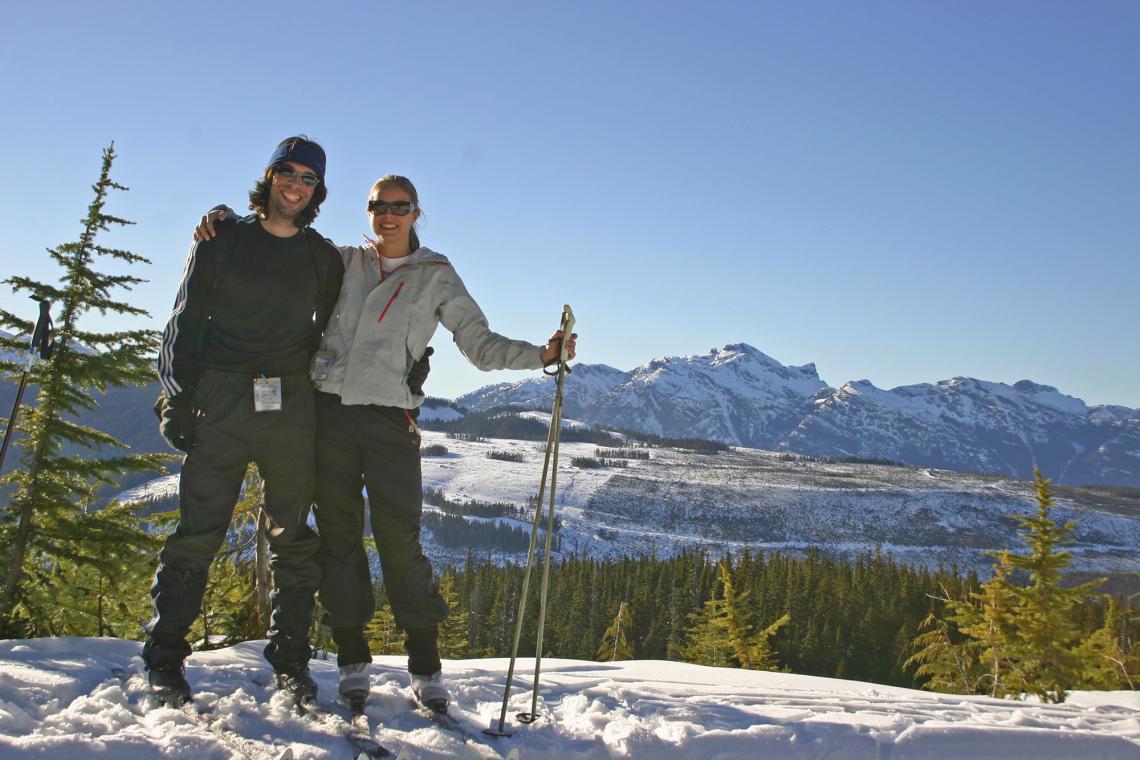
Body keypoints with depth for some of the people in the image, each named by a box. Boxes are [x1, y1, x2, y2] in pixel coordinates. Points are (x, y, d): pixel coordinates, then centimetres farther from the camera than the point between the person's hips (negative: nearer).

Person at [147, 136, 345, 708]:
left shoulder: (324, 258, 13)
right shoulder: (222, 241, 8)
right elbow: (186, 322, 6)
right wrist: (177, 396, -3)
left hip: (292, 408, 2)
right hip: (221, 403, -2)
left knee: (293, 540, 5)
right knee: (197, 533, -3)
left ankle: (291, 660, 14)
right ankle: (164, 658, 9)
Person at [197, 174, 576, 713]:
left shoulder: (437, 277, 9)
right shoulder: (341, 262, 14)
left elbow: (482, 346, 8)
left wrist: (541, 354, -7)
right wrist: (223, 219, 5)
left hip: (389, 419, -2)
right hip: (328, 411, 3)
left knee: (400, 542, -7)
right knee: (338, 536, 4)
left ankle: (425, 666, 5)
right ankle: (352, 659, 15)